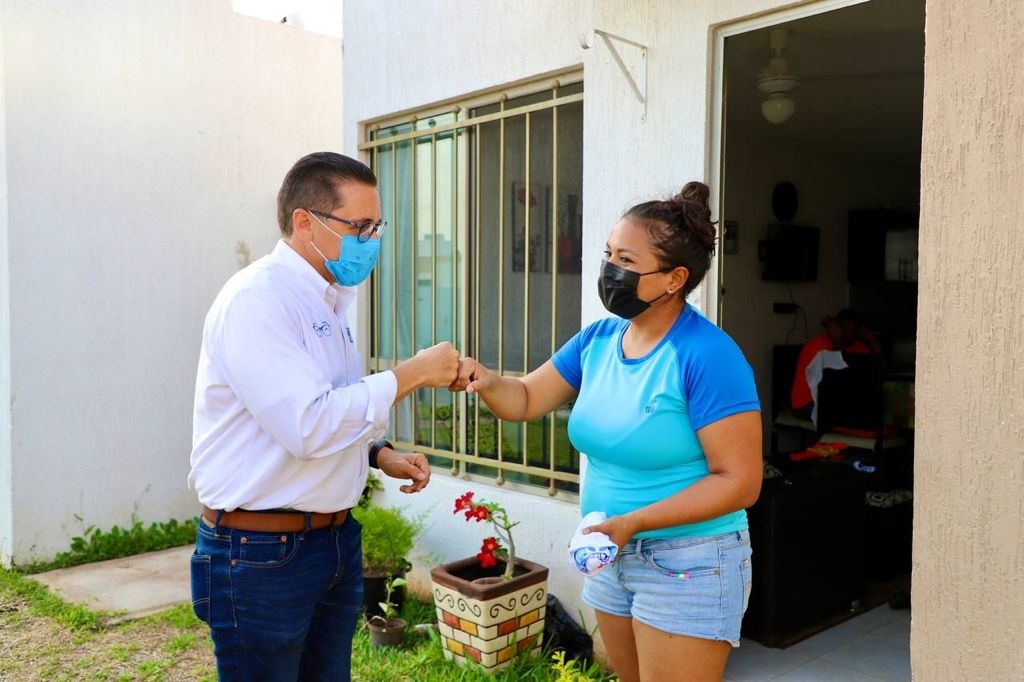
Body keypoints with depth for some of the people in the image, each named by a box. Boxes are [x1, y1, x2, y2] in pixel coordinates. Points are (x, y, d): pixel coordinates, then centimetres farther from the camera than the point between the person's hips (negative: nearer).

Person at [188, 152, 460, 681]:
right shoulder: (255, 299, -19)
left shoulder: (327, 302, 10)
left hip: (337, 539, 8)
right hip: (261, 553, -8)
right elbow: (308, 426, -27)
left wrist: (379, 454, 3)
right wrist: (411, 374, -20)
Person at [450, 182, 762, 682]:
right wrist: (487, 382, -16)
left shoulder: (707, 356, -21)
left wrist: (633, 522, -27)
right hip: (612, 558, 7)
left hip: (687, 565, -7)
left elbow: (740, 481, -22)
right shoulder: (598, 338, 2)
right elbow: (526, 400, 7)